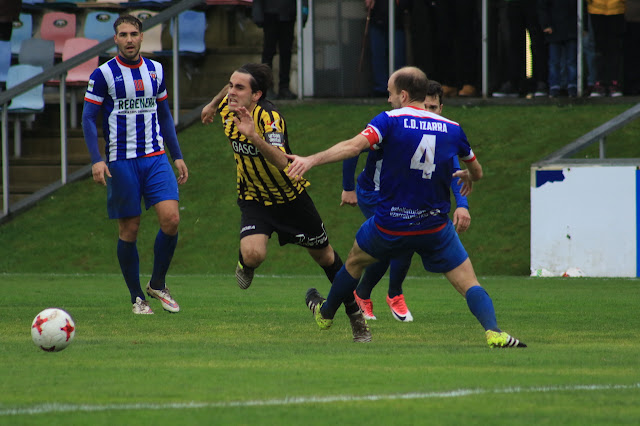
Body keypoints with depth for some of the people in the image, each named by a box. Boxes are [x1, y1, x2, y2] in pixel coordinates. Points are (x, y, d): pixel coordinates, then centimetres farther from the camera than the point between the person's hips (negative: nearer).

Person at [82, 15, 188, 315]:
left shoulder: (155, 70, 10)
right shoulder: (103, 74, -4)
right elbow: (88, 119, -3)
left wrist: (178, 157, 15)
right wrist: (96, 160, -15)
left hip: (156, 157, 3)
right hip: (121, 163, -3)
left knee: (171, 219, -13)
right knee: (129, 230, 0)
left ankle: (157, 284, 7)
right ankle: (137, 297, 13)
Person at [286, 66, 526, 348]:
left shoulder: (390, 121, -10)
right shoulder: (452, 129, 1)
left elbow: (354, 146, -26)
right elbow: (477, 171, 16)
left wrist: (312, 160, -29)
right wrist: (468, 177, 40)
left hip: (389, 227, -1)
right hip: (435, 227, 1)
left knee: (355, 261, 27)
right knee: (469, 284, 2)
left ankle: (325, 313, 47)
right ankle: (493, 332, -23)